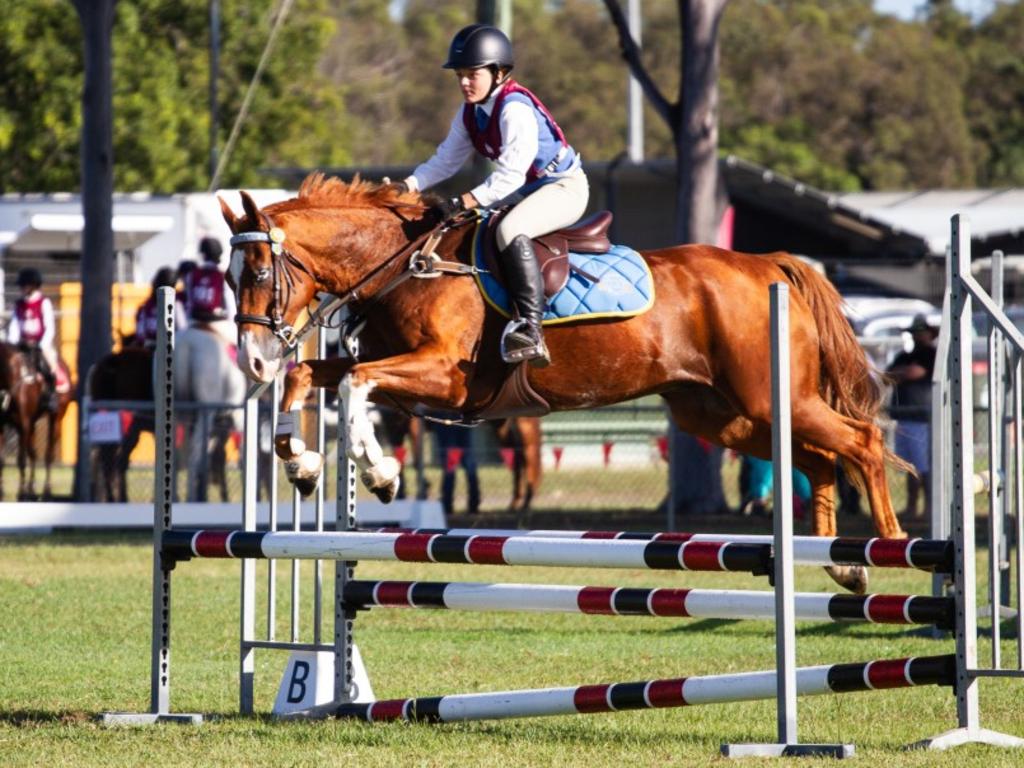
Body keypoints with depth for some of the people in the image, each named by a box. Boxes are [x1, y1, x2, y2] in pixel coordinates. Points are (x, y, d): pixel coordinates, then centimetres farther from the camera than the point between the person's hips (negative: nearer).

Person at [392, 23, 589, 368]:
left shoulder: (515, 109, -25)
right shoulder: (469, 114, 4)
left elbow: (510, 175, -29)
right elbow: (446, 160, 7)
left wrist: (464, 203, -34)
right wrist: (409, 185, -10)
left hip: (564, 188, -10)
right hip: (524, 190, 10)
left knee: (511, 230, -35)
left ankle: (530, 328, -42)